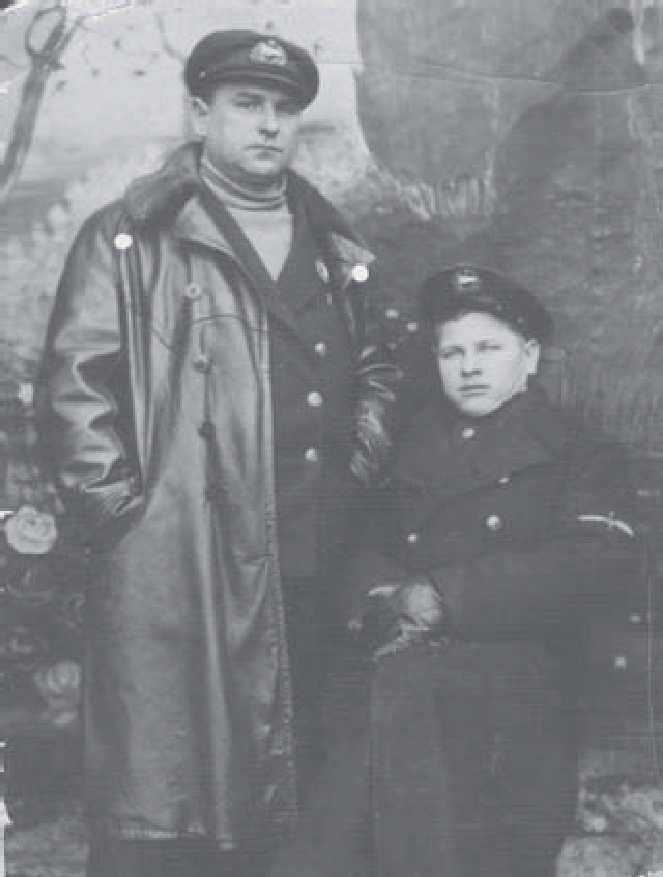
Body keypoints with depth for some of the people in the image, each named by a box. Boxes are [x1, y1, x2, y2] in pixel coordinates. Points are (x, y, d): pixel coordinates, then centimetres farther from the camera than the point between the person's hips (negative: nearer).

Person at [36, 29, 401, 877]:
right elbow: (73, 383, -5)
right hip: (171, 571, -5)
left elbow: (374, 372, 24)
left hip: (305, 573, 6)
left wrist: (356, 475, 11)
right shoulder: (131, 237, -1)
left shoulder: (337, 252, 17)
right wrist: (119, 503, -10)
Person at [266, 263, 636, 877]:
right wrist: (385, 598, -8)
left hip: (513, 683, -2)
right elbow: (364, 547, 16)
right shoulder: (412, 447, 23)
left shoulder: (581, 453, 11)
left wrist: (444, 597, -9)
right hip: (386, 683, 2)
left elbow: (594, 564, -5)